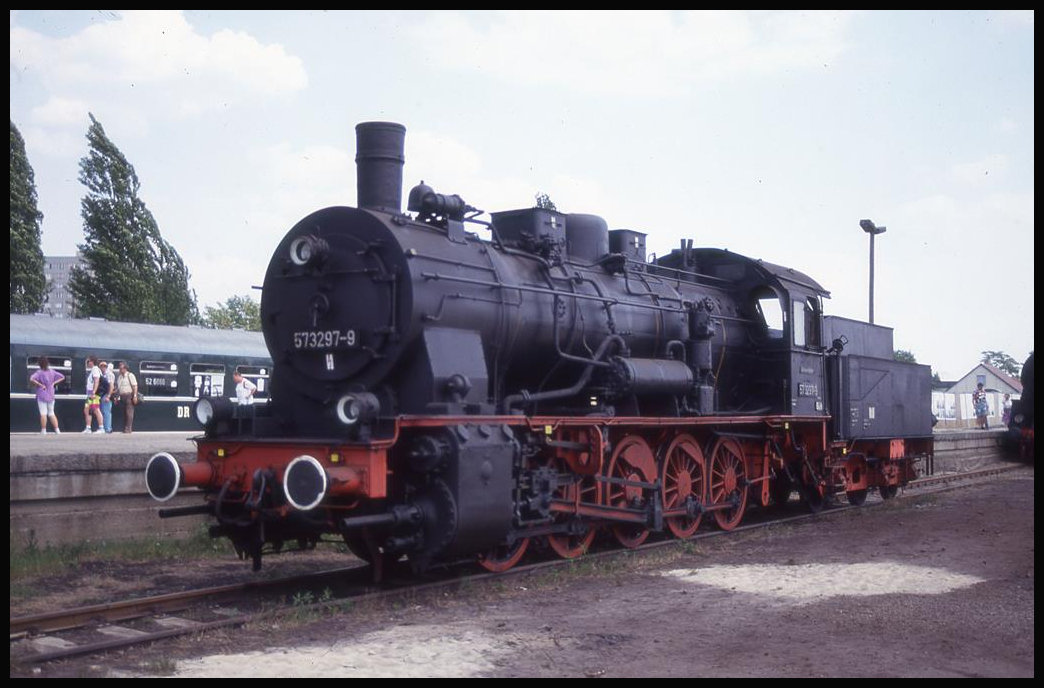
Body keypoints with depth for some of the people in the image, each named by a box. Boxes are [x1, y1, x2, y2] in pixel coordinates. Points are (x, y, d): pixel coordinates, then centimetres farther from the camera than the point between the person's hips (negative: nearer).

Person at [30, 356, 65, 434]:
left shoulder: (39, 372, -10)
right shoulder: (52, 372, 5)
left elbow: (31, 379, -26)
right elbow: (62, 377, 13)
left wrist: (40, 385, -17)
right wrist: (54, 383, 6)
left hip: (41, 395, -5)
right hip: (51, 395, 5)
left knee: (43, 413, -2)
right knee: (51, 413, 11)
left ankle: (43, 430, -2)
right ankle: (57, 430, 6)